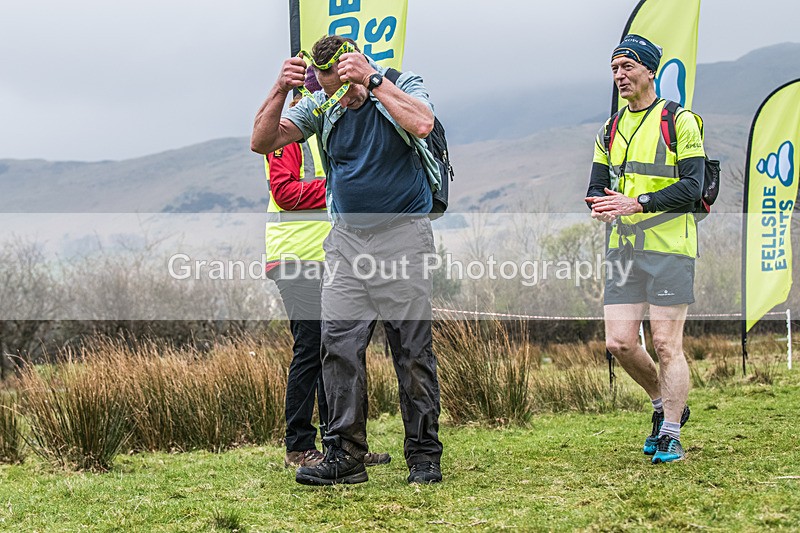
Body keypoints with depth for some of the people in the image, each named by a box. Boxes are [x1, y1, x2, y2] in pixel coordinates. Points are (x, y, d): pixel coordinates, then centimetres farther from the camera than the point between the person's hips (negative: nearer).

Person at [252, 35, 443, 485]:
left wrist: (371, 81, -31)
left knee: (413, 349, 0)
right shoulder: (322, 106, 3)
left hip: (402, 233, -4)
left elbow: (422, 125, -30)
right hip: (346, 238, 4)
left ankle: (424, 455, 8)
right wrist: (280, 90, -17)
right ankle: (346, 456, 4)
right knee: (340, 346, -1)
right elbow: (263, 142, -3)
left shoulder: (403, 86, -7)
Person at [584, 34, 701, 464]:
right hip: (623, 249, 6)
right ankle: (665, 404, 24)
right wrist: (600, 206, -9)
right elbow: (598, 184, 16)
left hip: (669, 248, -6)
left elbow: (692, 187, -11)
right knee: (619, 343, 0)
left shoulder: (680, 122, -3)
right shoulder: (610, 129, 16)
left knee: (666, 344, -5)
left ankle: (670, 435, 4)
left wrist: (636, 203, -20)